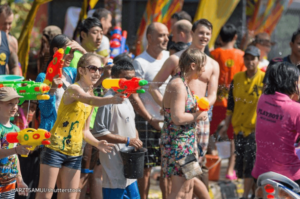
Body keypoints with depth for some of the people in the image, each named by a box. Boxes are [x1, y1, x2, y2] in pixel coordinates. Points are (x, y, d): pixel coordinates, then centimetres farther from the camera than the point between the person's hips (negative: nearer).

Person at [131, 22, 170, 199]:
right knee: (146, 166, -1)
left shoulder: (170, 58, 9)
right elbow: (134, 96, -9)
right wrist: (151, 120, -12)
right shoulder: (140, 62, -7)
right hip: (148, 122, -5)